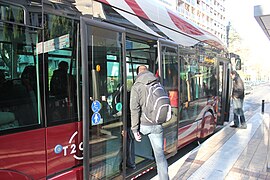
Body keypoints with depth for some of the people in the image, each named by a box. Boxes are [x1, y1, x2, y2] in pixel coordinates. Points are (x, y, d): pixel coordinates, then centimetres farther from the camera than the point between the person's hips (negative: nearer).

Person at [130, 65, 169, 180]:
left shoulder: (136, 87, -8)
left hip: (144, 125, -3)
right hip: (157, 125, 3)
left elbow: (134, 109, -14)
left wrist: (134, 129, -11)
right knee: (160, 154, 11)